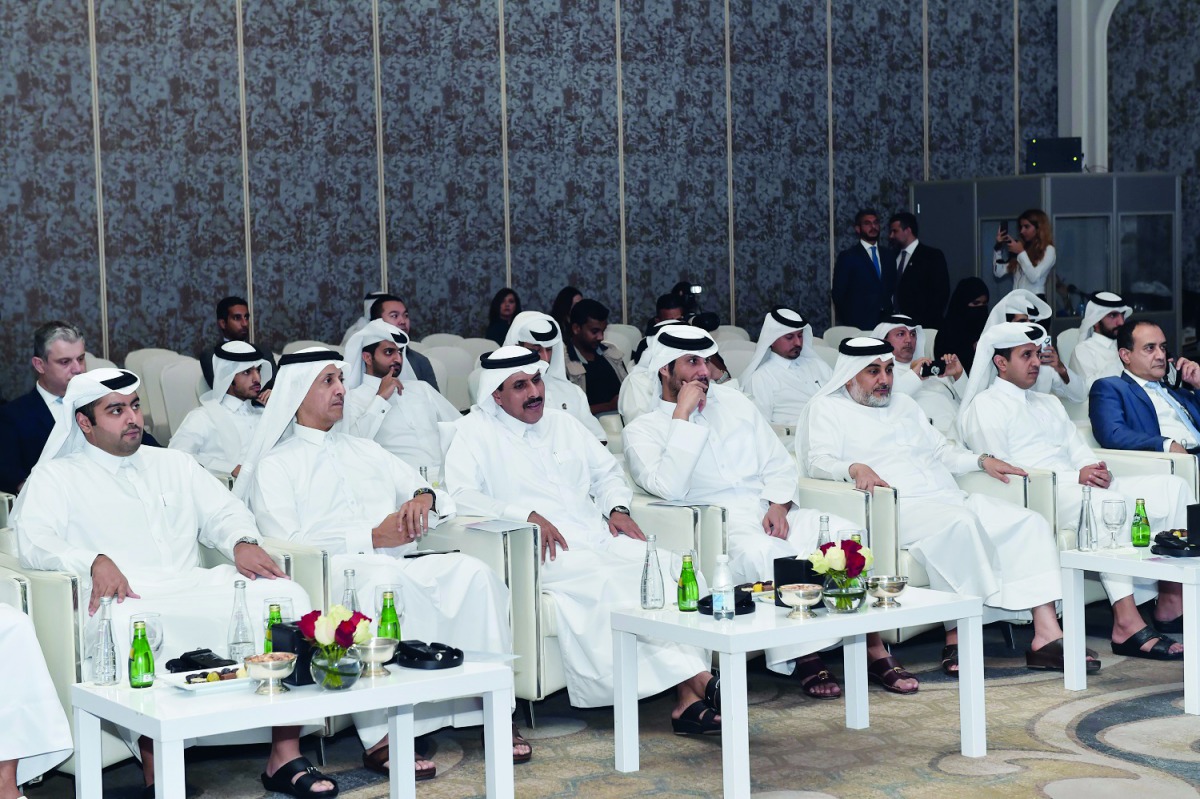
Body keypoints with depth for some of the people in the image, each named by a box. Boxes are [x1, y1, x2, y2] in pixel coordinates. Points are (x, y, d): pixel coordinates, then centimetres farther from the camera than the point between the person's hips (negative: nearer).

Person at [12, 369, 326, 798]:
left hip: (194, 587, 4)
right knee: (132, 626, -42)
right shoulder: (56, 477, 12)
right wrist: (95, 562, -22)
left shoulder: (173, 464, 27)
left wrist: (242, 542, -4)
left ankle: (285, 758, -21)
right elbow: (35, 543, -3)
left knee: (285, 594, -20)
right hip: (123, 599, -4)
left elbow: (224, 512, 20)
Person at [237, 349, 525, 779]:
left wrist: (424, 497, -1)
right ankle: (380, 737, -39)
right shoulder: (274, 466, 9)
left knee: (471, 571, -23)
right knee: (382, 578, -39)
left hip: (398, 566, 5)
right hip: (333, 574, -5)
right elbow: (284, 545, -7)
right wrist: (371, 538, -14)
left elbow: (444, 500, 25)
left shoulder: (364, 450, 28)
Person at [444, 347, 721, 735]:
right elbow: (461, 496, -9)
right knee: (607, 579, -35)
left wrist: (617, 508, 8)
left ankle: (689, 694, -34)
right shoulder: (474, 432, 6)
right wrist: (526, 516, -19)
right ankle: (696, 680, -35)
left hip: (598, 538, 6)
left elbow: (607, 471, 31)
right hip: (540, 551, -6)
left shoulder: (561, 422, 25)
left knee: (669, 565, -23)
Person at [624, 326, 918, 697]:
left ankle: (875, 652, -16)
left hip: (772, 516, 5)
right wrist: (682, 415, -13)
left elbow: (779, 463, 18)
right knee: (763, 553, -39)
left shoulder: (733, 402, 19)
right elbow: (668, 488, -17)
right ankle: (803, 659, -29)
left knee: (846, 531, -21)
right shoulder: (643, 430, 2)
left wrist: (779, 505, -3)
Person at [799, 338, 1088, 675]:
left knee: (1029, 523, -12)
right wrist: (854, 468, -28)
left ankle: (1046, 635, -20)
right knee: (960, 523, -37)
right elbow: (818, 461, -8)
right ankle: (956, 639, -33)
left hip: (950, 498, 8)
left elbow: (941, 451, 32)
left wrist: (981, 460, 15)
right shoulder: (827, 408, 8)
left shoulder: (902, 403, 29)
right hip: (898, 506, -8)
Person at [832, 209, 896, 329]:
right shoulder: (847, 257, 0)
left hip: (887, 323, 4)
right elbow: (838, 294, -1)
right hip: (859, 324, -4)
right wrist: (846, 323, -4)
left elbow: (892, 290, 17)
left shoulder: (888, 256, 15)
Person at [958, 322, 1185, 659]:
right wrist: (1074, 477, -15)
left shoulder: (1048, 403, 30)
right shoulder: (985, 407, 3)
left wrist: (1097, 470, -4)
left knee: (1172, 486, -7)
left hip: (1082, 488, 8)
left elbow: (1079, 449, 23)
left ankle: (1171, 599, -13)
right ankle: (1126, 623, -43)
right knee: (1108, 503, -38)